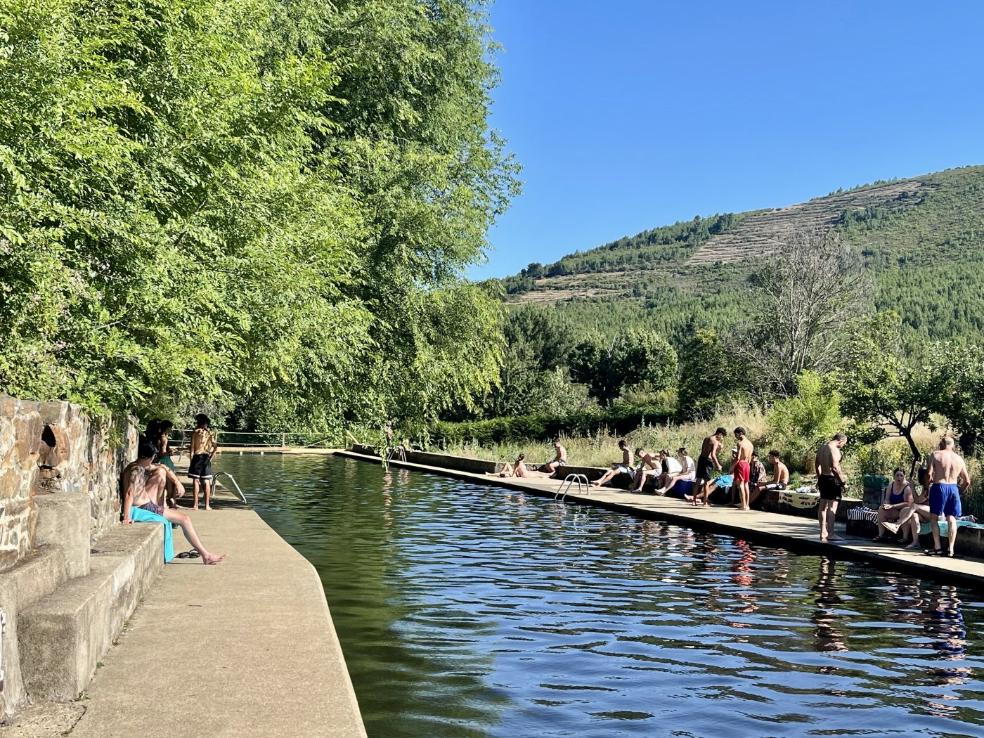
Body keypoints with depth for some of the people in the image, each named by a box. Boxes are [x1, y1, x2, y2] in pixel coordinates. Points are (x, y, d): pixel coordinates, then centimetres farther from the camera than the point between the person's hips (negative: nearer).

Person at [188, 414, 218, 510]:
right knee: (206, 482, 6)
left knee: (195, 480, 2)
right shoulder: (210, 433, 5)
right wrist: (211, 457, 5)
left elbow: (192, 447, -5)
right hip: (206, 457, 3)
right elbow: (215, 446, -1)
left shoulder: (195, 432, -3)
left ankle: (195, 504, -1)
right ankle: (207, 505, 6)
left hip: (197, 456, -3)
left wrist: (191, 458, -1)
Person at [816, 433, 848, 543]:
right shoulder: (834, 449, -16)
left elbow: (818, 466, 21)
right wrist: (843, 481, -18)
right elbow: (835, 467, -24)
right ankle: (830, 533, -10)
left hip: (823, 478, 9)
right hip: (832, 479, -9)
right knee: (832, 507, -8)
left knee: (823, 506, 14)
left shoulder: (822, 448, 13)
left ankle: (823, 532, 21)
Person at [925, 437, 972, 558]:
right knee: (951, 519, 8)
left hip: (939, 487, -4)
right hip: (953, 488, 4)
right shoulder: (959, 459, 9)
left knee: (934, 517, 6)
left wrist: (929, 482, 7)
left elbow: (929, 474, -12)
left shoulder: (935, 455, -3)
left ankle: (937, 547, 1)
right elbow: (967, 481, 10)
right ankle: (951, 549, 5)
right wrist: (960, 491, 24)